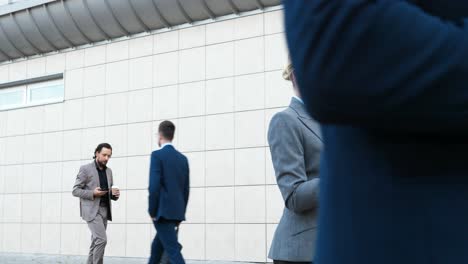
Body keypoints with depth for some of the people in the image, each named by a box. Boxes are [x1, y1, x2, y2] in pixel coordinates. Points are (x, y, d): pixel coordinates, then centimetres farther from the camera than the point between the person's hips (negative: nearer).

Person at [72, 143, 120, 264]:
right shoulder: (85, 169, -5)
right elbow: (75, 191, -7)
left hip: (104, 210, 7)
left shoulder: (109, 171, 13)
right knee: (101, 239, -17)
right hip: (92, 210, -6)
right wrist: (92, 193, -20)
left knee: (96, 242, 8)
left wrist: (114, 193, -4)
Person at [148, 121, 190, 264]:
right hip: (176, 212, 7)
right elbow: (186, 189, 13)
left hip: (163, 212, -7)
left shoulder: (157, 155, -8)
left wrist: (152, 212, -7)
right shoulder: (183, 158, 12)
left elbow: (154, 186, -16)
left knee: (173, 250, -9)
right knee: (157, 246, 21)